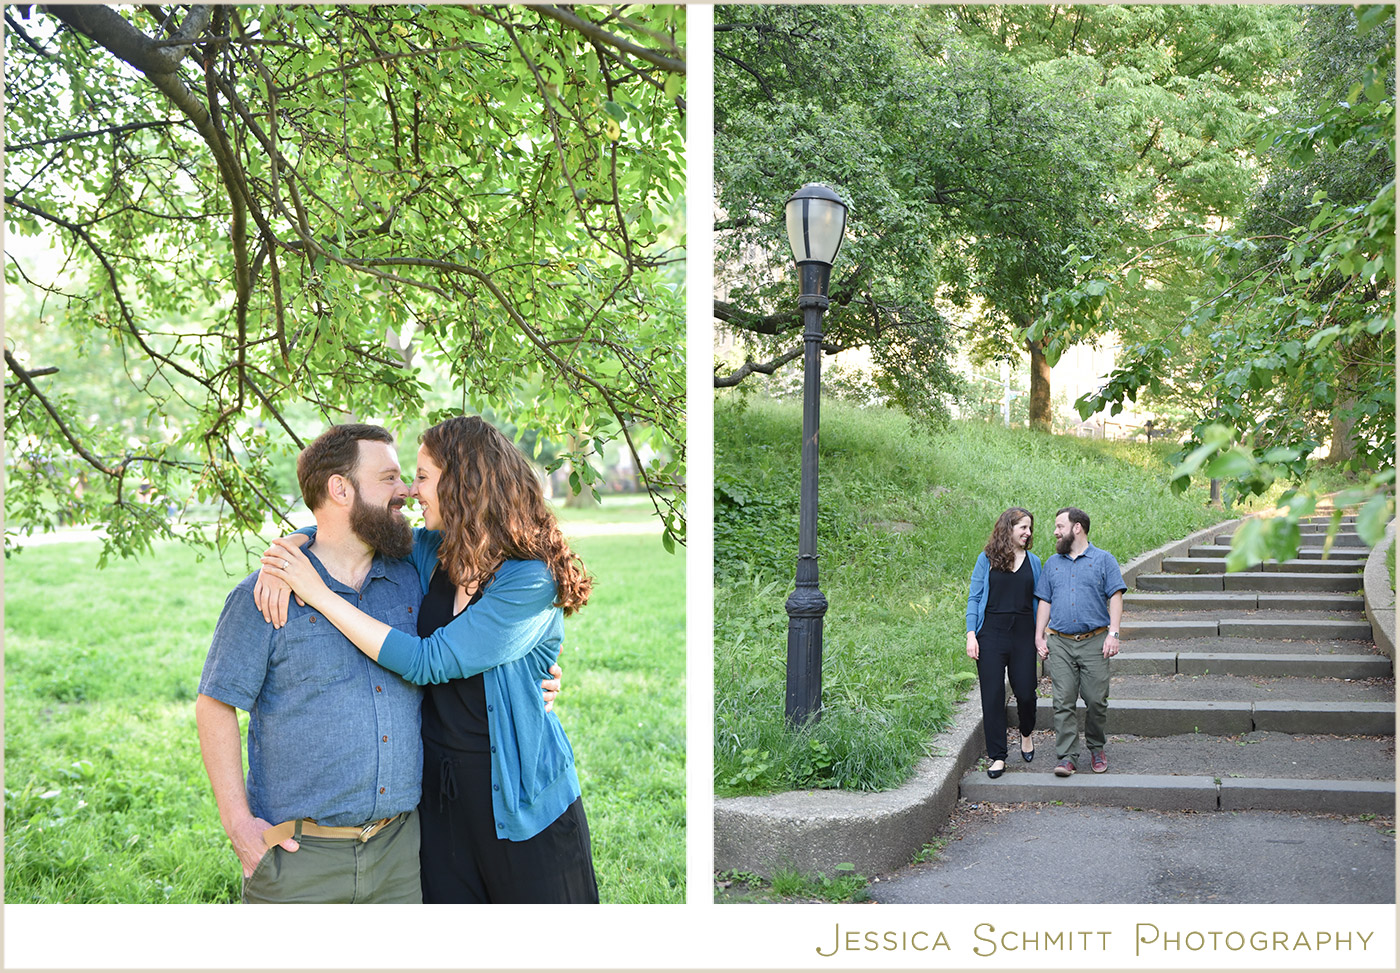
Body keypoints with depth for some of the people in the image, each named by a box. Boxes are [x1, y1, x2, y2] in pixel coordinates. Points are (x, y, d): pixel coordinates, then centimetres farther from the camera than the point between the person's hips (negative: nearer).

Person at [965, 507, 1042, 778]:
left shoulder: (1033, 562, 10)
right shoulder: (987, 559, 3)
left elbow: (1038, 600, 14)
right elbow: (974, 598, 3)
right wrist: (971, 634, -6)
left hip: (1023, 635, 2)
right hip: (992, 634, -2)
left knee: (1025, 692, -1)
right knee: (993, 695, -1)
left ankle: (1027, 734, 32)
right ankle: (997, 756, 8)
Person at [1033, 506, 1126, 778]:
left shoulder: (1103, 560, 5)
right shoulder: (1052, 563, 16)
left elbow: (1115, 597, 0)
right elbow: (1045, 602, 17)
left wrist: (1113, 634, -10)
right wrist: (1039, 638, 8)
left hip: (1094, 643, -2)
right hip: (1059, 643, 3)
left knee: (1096, 700, -1)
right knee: (1063, 702, -4)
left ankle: (1097, 749, 18)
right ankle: (1067, 757, -3)